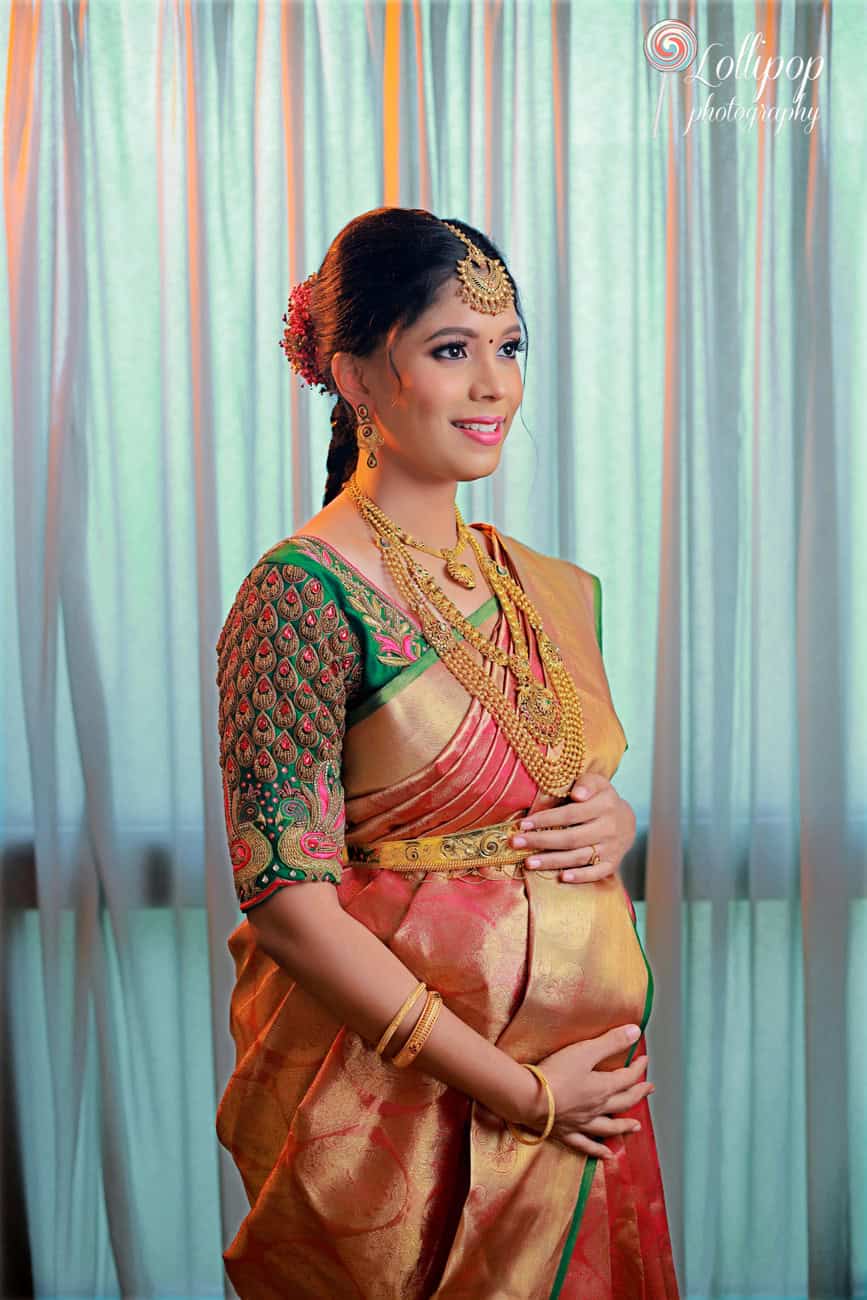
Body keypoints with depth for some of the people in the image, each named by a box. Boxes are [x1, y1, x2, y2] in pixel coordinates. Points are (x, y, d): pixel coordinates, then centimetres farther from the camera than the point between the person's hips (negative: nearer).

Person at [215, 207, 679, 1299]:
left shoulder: (545, 588, 5)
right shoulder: (302, 596, -16)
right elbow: (288, 904, -20)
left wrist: (614, 819, -6)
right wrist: (521, 1091, -17)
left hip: (584, 1077, 6)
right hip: (402, 1107, -6)